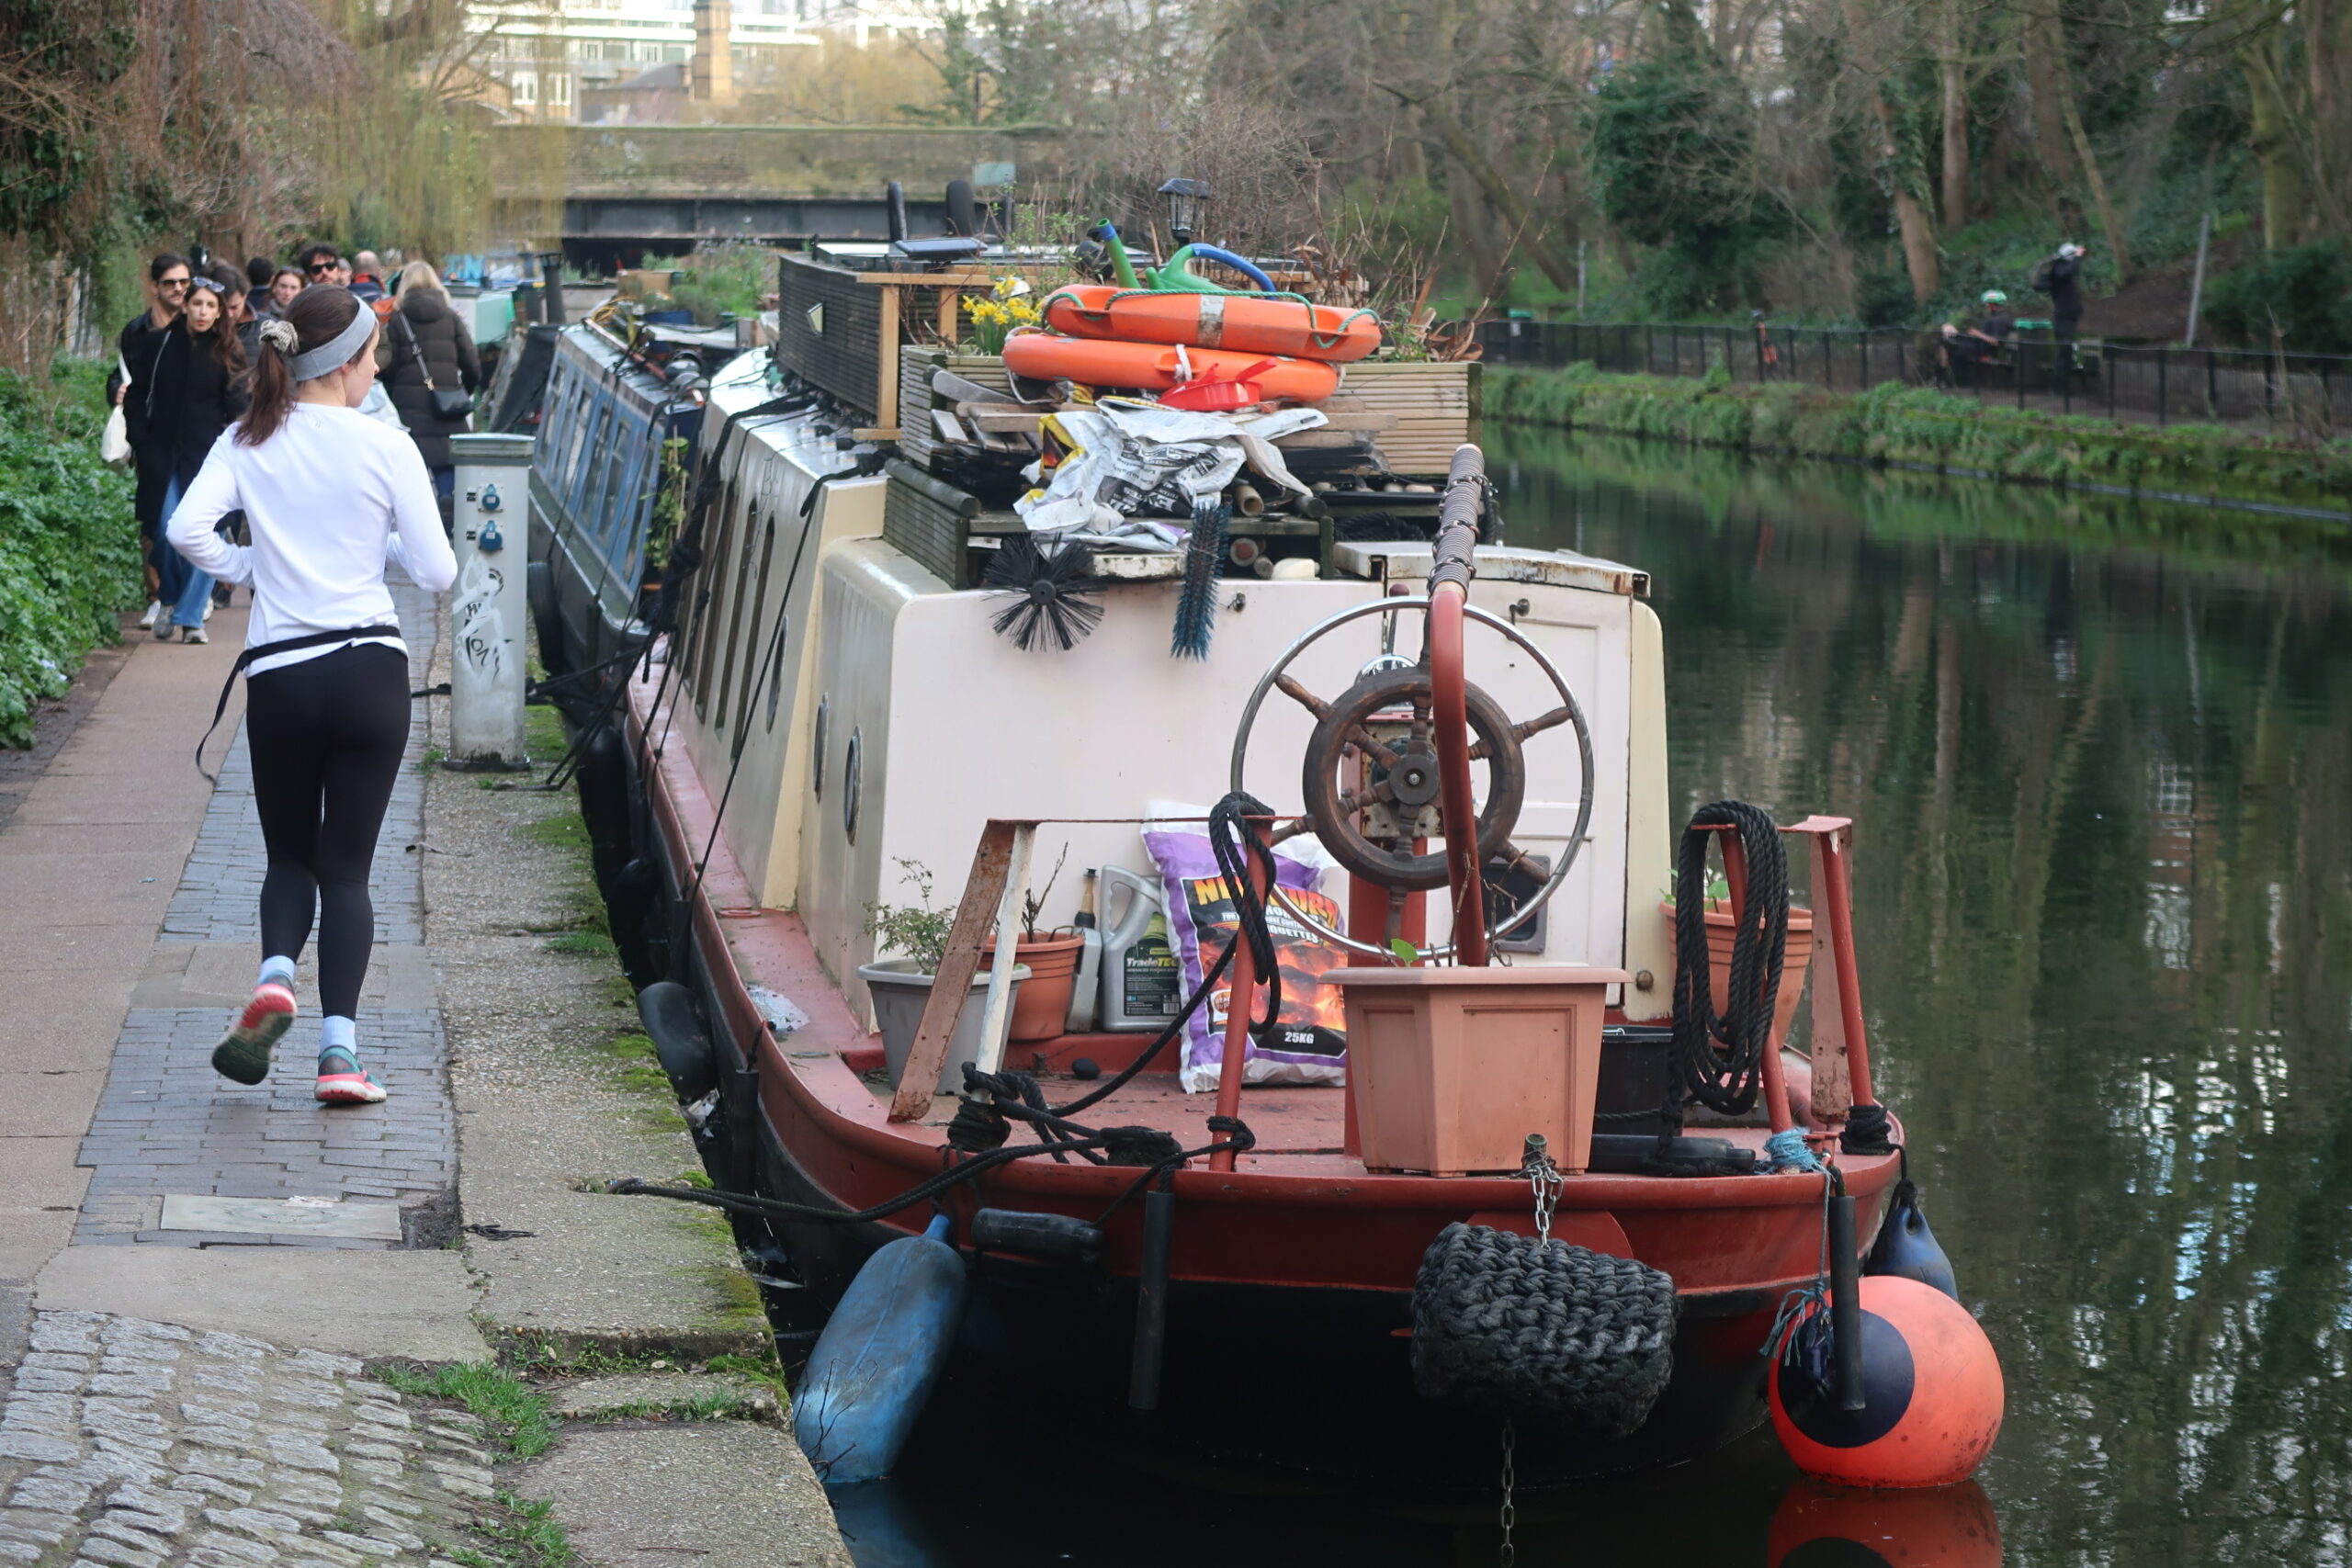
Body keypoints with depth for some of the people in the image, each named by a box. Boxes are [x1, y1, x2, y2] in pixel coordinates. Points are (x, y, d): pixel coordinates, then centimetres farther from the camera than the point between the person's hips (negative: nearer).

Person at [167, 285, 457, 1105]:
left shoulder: (248, 443, 1)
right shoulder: (386, 448, -5)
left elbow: (188, 529, -11)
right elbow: (436, 572, -4)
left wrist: (248, 568, 7)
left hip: (279, 676, 2)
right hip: (370, 672, -2)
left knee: (290, 855, 18)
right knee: (347, 865, 5)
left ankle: (275, 977, -12)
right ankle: (339, 1052, -4)